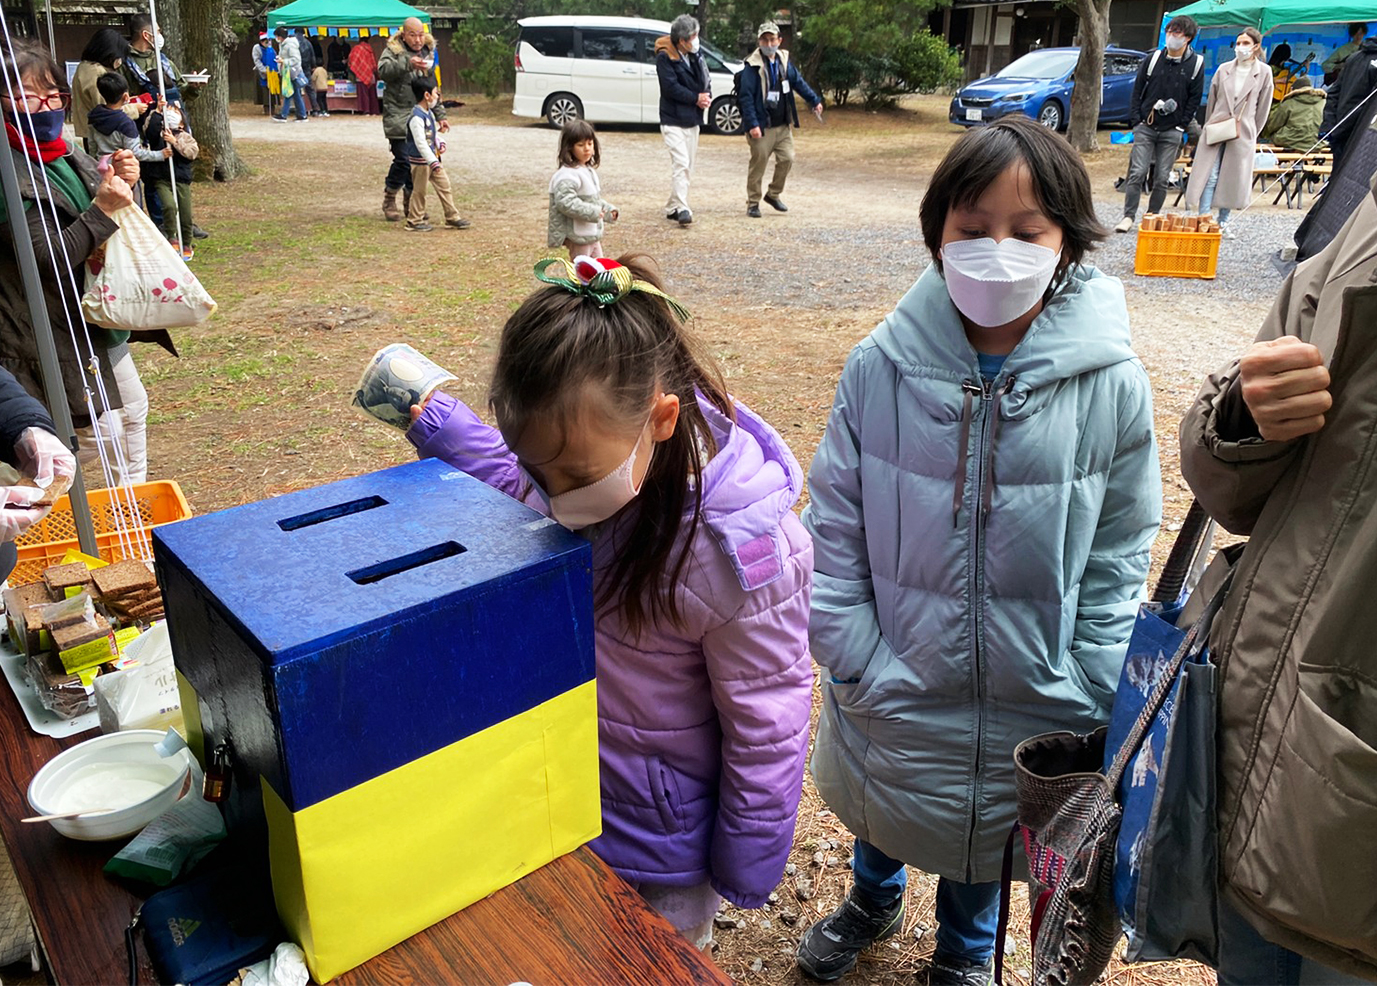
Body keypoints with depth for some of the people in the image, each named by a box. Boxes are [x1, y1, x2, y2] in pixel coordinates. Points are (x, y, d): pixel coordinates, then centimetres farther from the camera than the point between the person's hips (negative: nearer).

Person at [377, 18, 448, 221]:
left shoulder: (428, 53, 17)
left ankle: (411, 203, 20)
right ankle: (389, 201, 6)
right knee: (403, 159, -13)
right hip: (398, 116, -6)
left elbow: (432, 89, 25)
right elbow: (383, 70, -24)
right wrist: (407, 64, -37)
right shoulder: (393, 50, -3)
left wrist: (440, 115, 22)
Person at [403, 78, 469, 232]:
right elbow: (420, 143, -28)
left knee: (444, 185, 10)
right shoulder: (416, 117, -23)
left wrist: (440, 143, 3)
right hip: (420, 160, -9)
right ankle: (414, 221, 15)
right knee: (419, 190, 2)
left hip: (433, 157, 9)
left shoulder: (429, 113, 8)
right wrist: (433, 162, -31)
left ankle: (452, 218, 17)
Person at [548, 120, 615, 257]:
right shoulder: (567, 175, -20)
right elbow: (565, 202, -29)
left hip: (593, 233, 10)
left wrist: (608, 210, 9)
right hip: (578, 237, -9)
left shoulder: (589, 170, 12)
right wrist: (592, 212, -29)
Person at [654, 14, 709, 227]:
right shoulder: (665, 57, -11)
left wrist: (706, 97, -11)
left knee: (688, 167, 10)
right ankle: (681, 208, -18)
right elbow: (671, 87, -18)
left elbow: (705, 81, 10)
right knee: (681, 163, -17)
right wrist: (696, 98, -14)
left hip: (692, 120, 7)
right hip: (673, 120, -7)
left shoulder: (695, 55, 8)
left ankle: (672, 207, 19)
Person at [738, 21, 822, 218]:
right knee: (758, 164, -2)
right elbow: (746, 97, -15)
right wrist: (752, 125, -21)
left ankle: (773, 194, 24)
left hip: (783, 125, 6)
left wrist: (815, 101, 20)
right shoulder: (752, 66, -11)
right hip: (762, 127, -6)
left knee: (787, 159, 5)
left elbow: (798, 82, 20)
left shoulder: (784, 61, 8)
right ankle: (753, 203, 11)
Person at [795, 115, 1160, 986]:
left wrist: (1085, 703, -9)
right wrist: (860, 667, -12)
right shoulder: (882, 368, -15)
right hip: (892, 693, 1)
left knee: (989, 842, 24)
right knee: (879, 812, 27)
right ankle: (874, 899, 61)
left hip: (1030, 712, 0)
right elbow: (834, 528, -9)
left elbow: (1118, 557, -7)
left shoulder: (1112, 386, -15)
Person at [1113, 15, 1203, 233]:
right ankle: (1129, 216, -1)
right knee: (1137, 173, -6)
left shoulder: (1196, 64, 1)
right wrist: (1137, 119, -1)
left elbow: (1195, 98, 3)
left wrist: (1182, 124, -4)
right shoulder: (1153, 59, 4)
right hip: (1146, 126, 0)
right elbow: (1137, 90, 7)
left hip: (1172, 131, 0)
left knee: (1162, 178, 2)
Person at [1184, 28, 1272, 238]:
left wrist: (1251, 133, 8)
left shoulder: (1264, 73, 2)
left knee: (1233, 178, 5)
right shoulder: (1223, 69, 5)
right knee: (1209, 176, -6)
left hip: (1242, 134, 0)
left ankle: (1223, 222, 16)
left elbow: (1263, 106, 7)